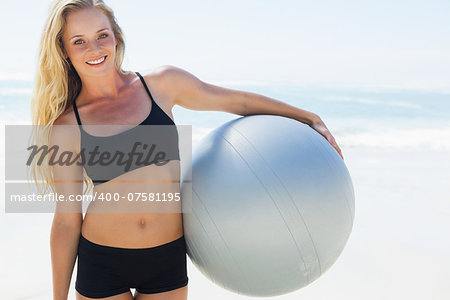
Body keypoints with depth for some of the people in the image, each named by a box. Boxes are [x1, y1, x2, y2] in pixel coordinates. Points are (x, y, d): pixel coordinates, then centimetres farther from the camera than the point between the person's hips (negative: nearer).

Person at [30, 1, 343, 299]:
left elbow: (236, 101, 8)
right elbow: (67, 221, -1)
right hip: (102, 265, -1)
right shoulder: (66, 127, -6)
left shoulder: (161, 83, -4)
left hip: (169, 260, 1)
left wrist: (311, 118, 10)